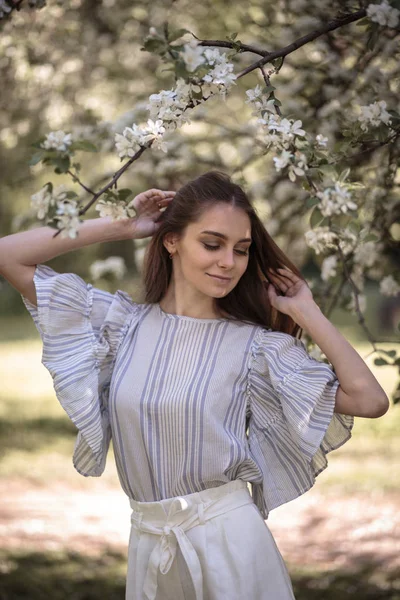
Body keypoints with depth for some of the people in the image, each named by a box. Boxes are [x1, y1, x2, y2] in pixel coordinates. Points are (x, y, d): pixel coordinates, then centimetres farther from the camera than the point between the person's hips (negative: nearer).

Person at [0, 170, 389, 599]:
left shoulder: (255, 345, -4)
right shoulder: (123, 323, 2)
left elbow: (370, 400, -13)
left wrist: (306, 312, -7)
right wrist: (120, 228, -2)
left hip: (230, 541, -2)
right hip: (146, 546, 2)